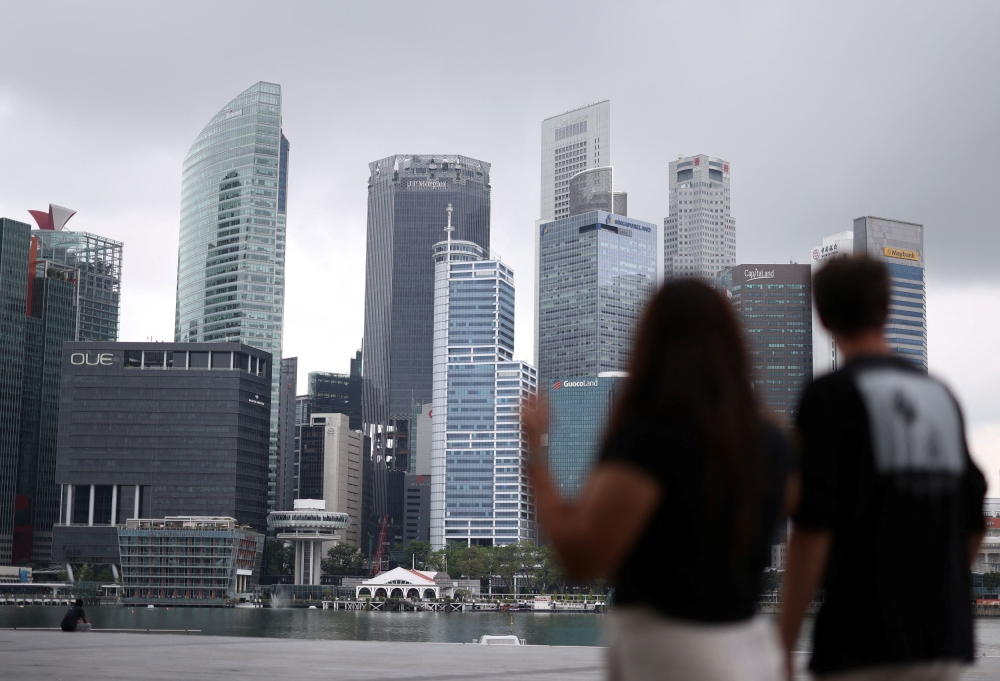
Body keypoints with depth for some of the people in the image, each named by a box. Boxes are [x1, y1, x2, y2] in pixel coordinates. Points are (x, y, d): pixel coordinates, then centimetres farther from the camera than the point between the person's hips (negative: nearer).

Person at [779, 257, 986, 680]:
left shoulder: (832, 395, -8)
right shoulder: (941, 395, 12)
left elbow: (813, 528, -16)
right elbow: (973, 525, 16)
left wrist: (785, 646, -11)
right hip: (944, 645, 7)